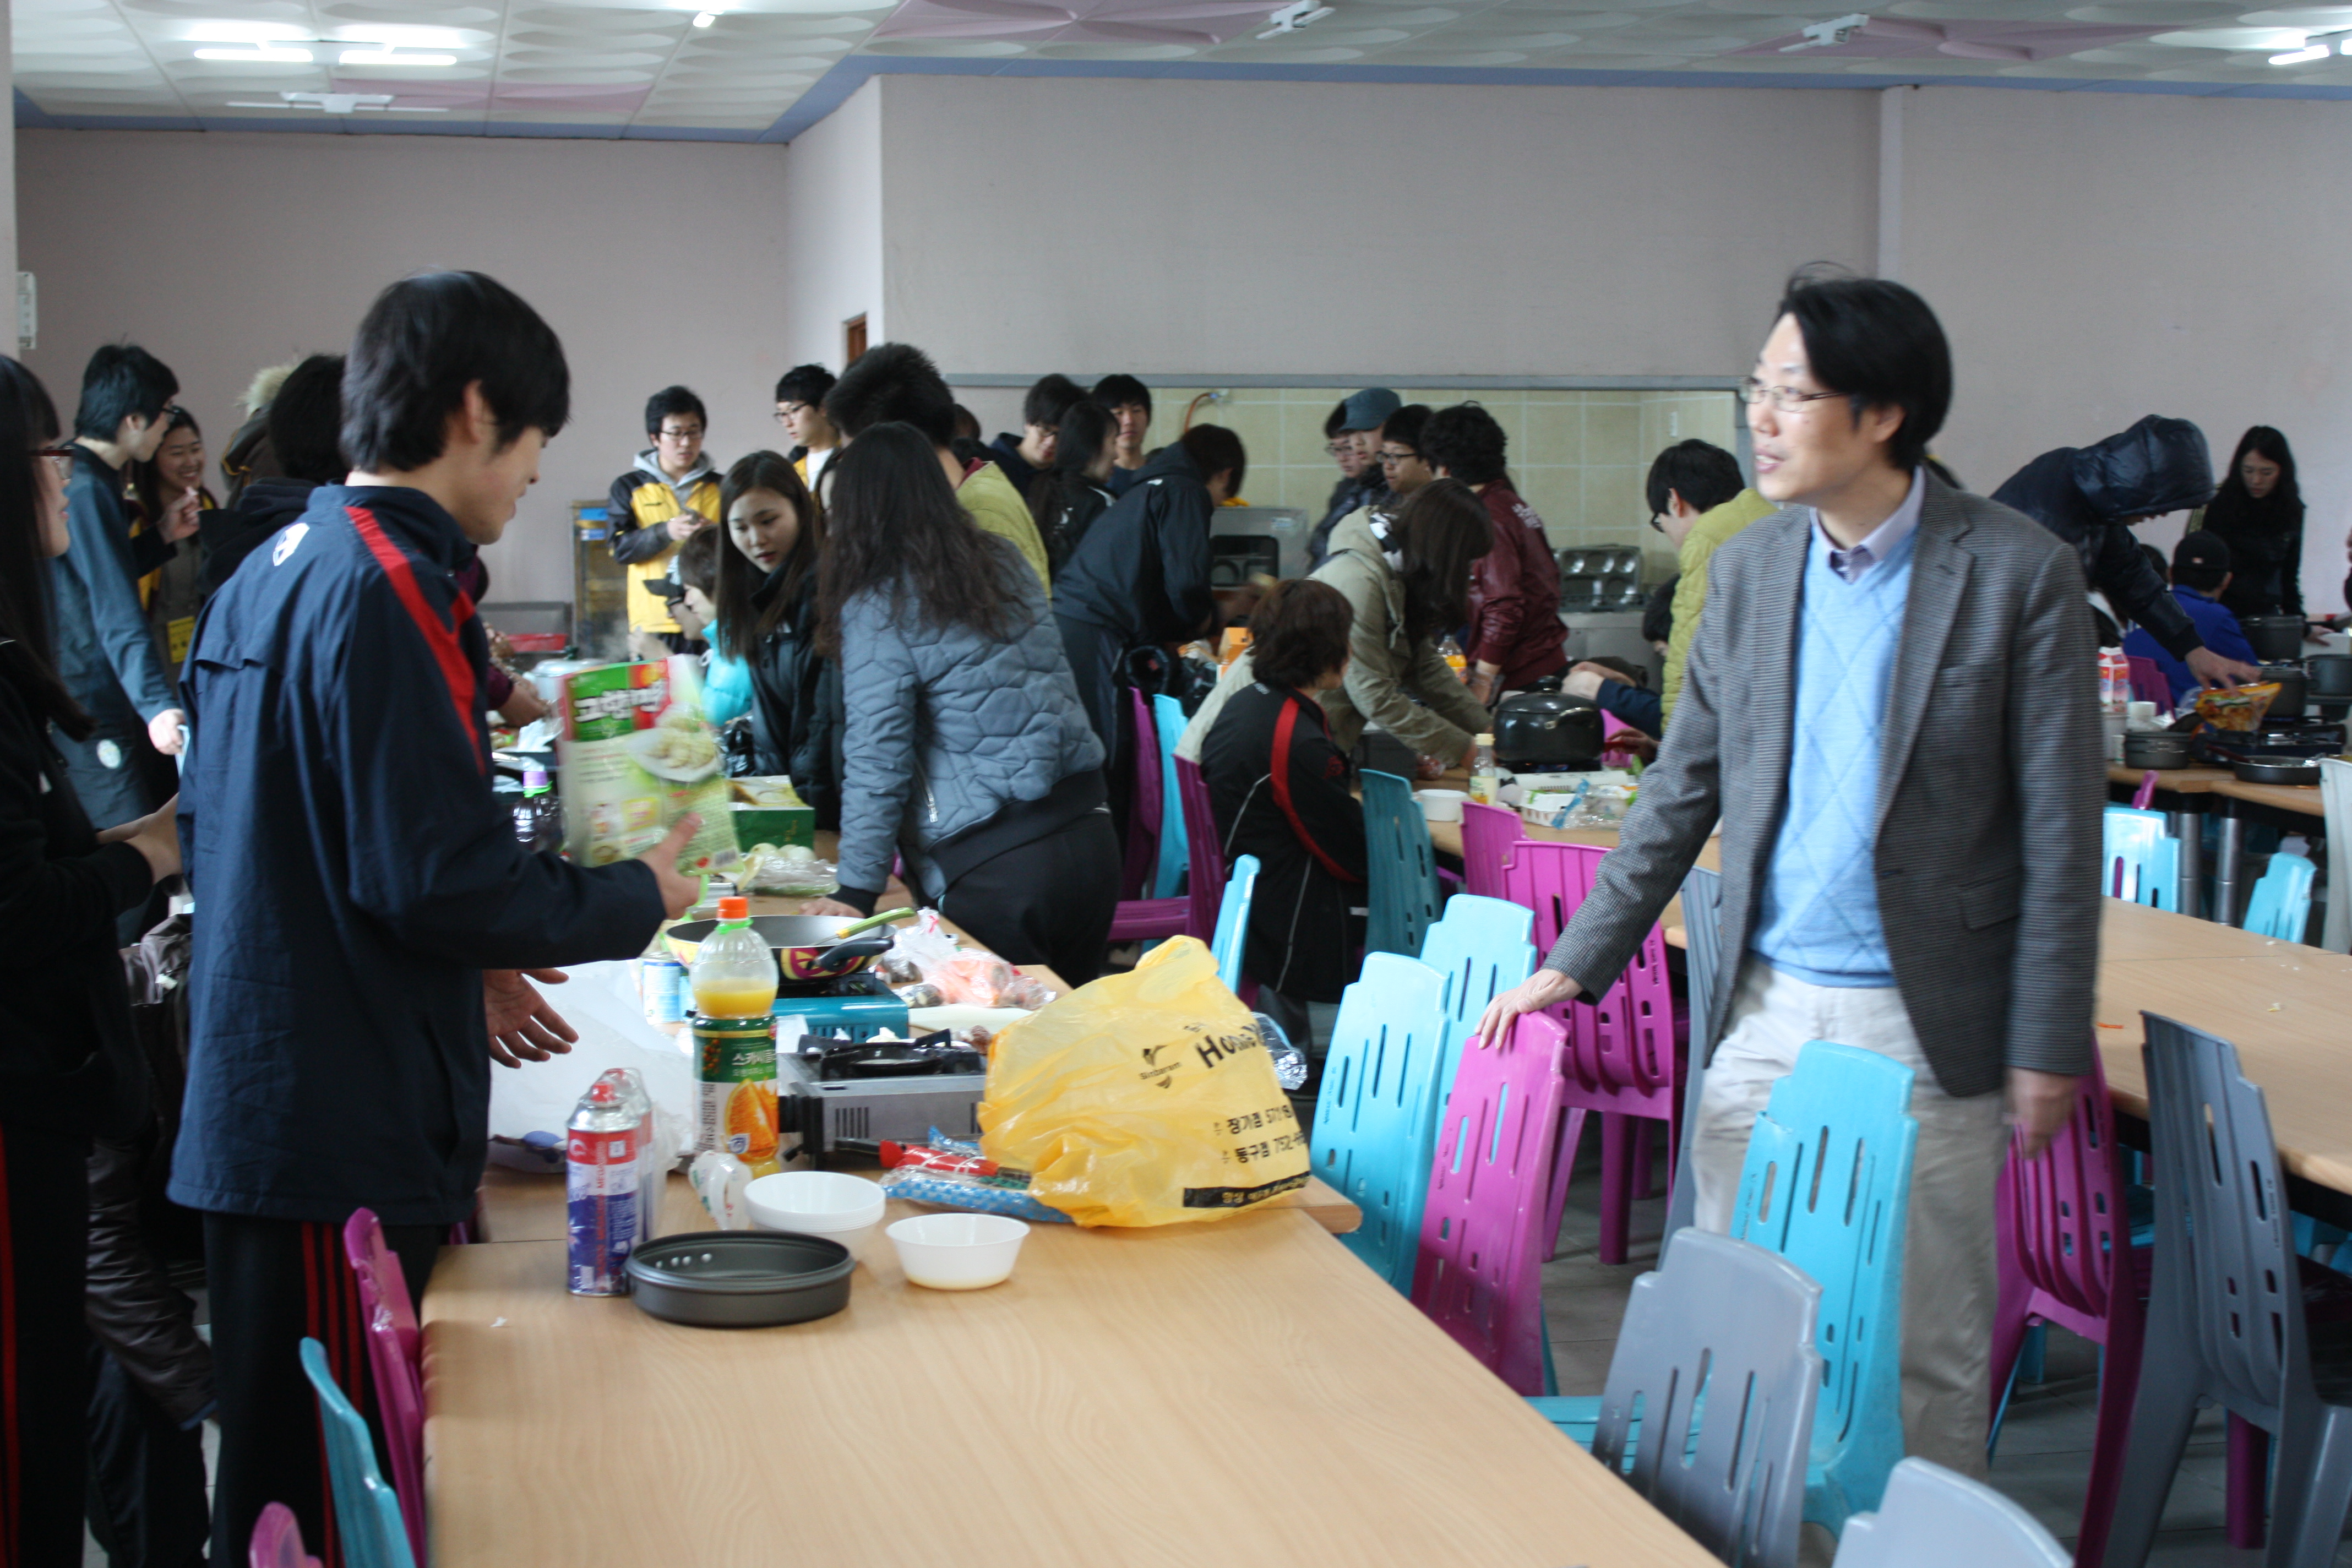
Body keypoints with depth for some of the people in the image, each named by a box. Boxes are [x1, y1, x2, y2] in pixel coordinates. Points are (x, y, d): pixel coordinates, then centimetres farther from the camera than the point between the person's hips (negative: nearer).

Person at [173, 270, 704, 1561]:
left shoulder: (269, 574, 14)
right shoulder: (385, 592, -17)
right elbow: (438, 875, -21)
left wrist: (459, 970, 19)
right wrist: (636, 900, -5)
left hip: (256, 1107, 10)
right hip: (345, 1139, -10)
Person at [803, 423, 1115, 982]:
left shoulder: (877, 606, -8)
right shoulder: (1006, 564, 10)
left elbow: (877, 758, -9)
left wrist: (857, 889, -5)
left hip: (993, 867, -6)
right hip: (1088, 829, 6)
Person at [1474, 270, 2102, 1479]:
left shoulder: (2019, 573, -8)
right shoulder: (1748, 569, 6)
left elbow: (2060, 828, -7)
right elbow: (1682, 791, 11)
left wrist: (2049, 1045, -7)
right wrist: (1575, 967, 7)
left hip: (1921, 1026, -4)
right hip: (1762, 1009, 4)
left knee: (1926, 1350, 6)